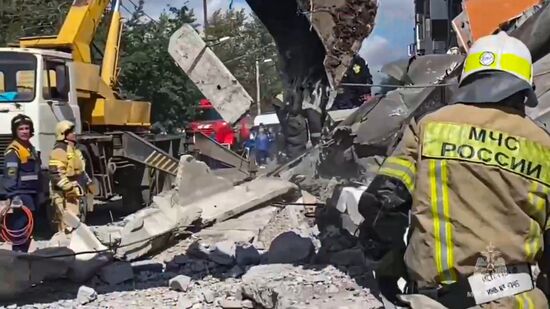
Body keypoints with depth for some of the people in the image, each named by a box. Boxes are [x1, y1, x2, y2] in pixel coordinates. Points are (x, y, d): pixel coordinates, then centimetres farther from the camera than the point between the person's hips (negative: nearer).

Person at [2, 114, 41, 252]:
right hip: (21, 194, -10)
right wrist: (14, 195, -25)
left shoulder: (31, 148, 18)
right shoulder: (13, 150, -13)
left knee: (29, 228, 14)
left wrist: (38, 193, 24)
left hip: (32, 194, 10)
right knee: (20, 227, -13)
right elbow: (10, 175, -20)